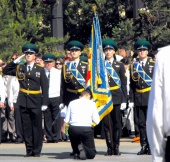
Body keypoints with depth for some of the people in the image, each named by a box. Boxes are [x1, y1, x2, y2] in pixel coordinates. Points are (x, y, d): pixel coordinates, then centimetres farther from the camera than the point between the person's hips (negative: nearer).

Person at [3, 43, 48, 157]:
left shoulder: (40, 70, 4)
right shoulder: (20, 68, 9)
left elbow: (45, 87, 1)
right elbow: (5, 71, 7)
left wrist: (44, 103, -6)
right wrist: (15, 61, -1)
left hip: (36, 101, -2)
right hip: (23, 101, 2)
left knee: (37, 126, 2)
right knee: (26, 127, 5)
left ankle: (37, 150, 8)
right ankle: (29, 150, 10)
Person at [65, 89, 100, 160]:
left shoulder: (72, 103, 11)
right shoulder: (91, 103, 7)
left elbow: (66, 120, 8)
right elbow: (97, 121, 4)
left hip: (73, 129, 1)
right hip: (86, 129, -1)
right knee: (91, 154, 14)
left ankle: (76, 152, 16)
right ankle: (83, 148, -19)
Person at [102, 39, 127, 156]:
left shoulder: (120, 65, 8)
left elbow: (124, 84, 6)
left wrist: (124, 100, -1)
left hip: (117, 97, 0)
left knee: (117, 123, 1)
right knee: (107, 124, 0)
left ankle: (116, 147, 7)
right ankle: (110, 148, 4)